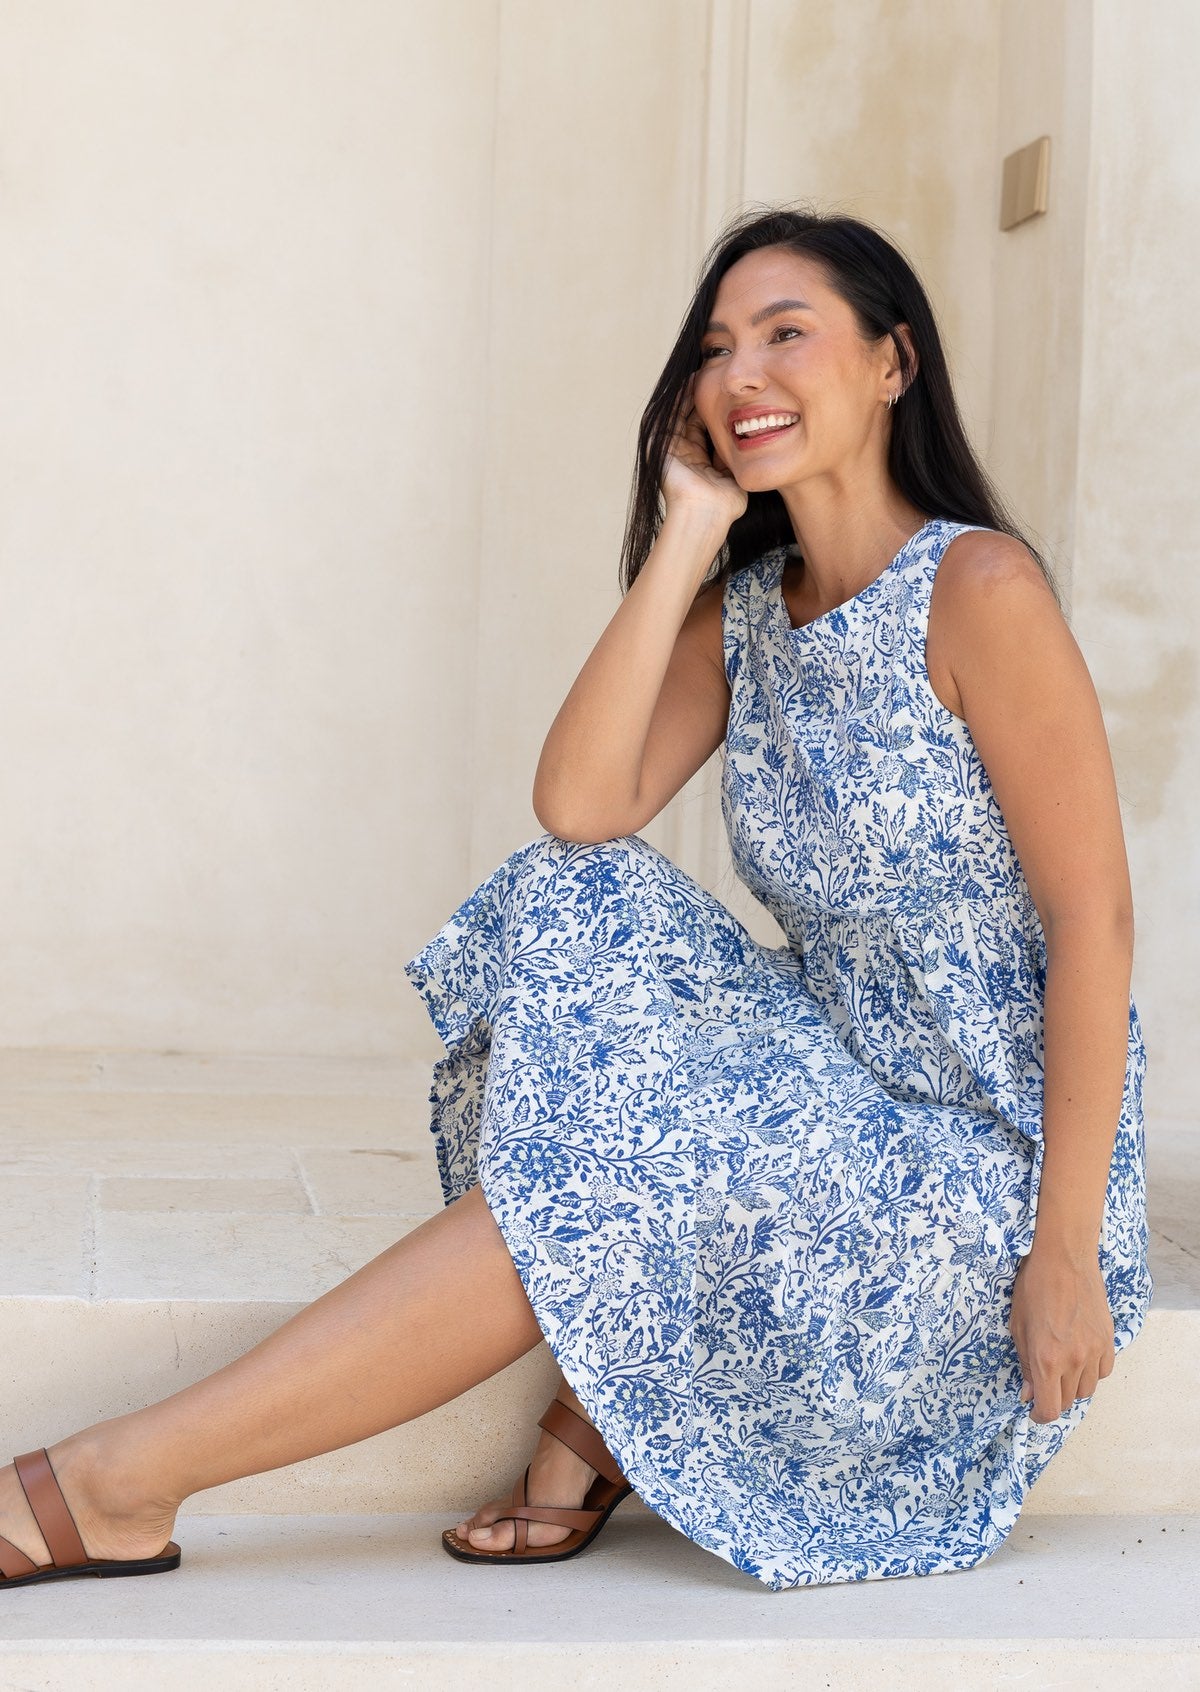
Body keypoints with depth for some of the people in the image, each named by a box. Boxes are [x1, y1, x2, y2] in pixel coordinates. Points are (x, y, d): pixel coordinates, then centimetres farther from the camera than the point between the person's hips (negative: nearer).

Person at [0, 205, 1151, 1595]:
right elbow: (579, 811, -9)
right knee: (586, 917, -13)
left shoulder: (975, 587, -14)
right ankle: (593, 1429, -11)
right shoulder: (744, 610, 7)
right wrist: (684, 539, -10)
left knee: (585, 1191, -23)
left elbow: (1093, 919, -18)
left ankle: (116, 1486, -16)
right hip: (840, 1091, 6)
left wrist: (1068, 1252, -21)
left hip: (989, 1154, -6)